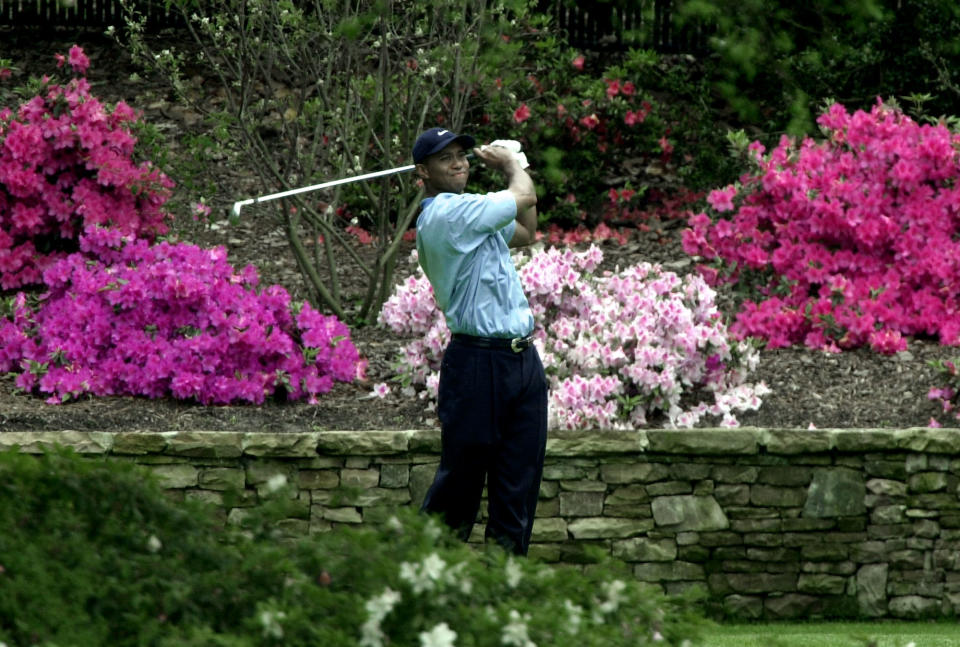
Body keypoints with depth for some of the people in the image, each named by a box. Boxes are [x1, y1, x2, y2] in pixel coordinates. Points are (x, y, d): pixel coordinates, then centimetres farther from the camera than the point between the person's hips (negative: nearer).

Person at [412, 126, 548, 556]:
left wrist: (515, 166, 24)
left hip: (522, 359, 9)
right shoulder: (449, 212, -13)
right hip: (478, 361, -9)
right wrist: (511, 167, 15)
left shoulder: (468, 214, 18)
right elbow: (524, 197, -6)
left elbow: (525, 232, 32)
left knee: (519, 479, 5)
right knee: (462, 472, -3)